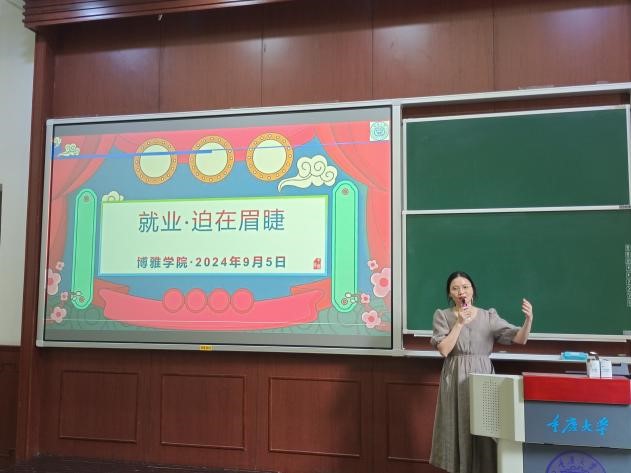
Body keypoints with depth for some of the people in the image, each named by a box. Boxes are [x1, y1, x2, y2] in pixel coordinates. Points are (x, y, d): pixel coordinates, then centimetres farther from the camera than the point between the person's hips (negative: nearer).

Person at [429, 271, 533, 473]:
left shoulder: (488, 316, 3)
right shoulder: (442, 316, 1)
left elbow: (519, 339, -5)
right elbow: (444, 349, -10)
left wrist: (528, 319, -24)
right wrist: (460, 323, -15)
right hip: (455, 379, -1)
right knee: (457, 429, 4)